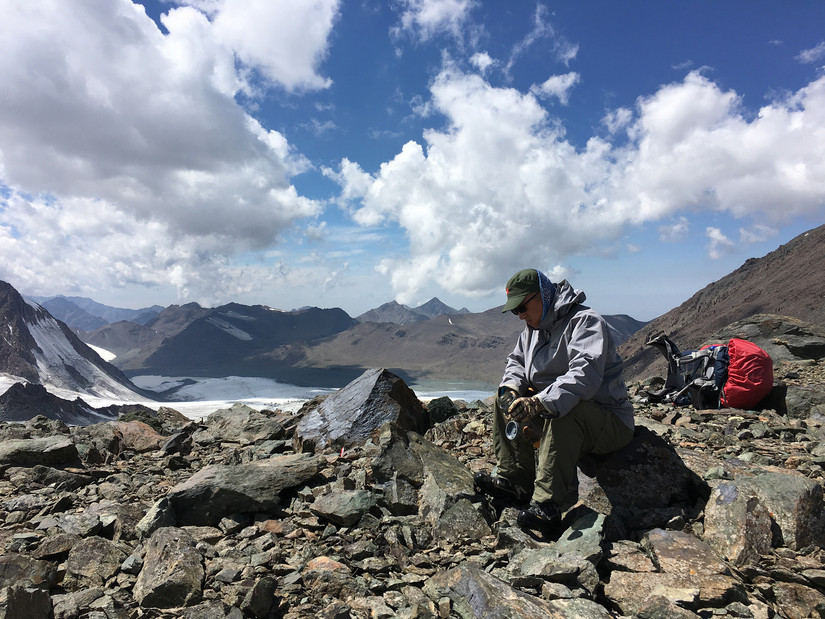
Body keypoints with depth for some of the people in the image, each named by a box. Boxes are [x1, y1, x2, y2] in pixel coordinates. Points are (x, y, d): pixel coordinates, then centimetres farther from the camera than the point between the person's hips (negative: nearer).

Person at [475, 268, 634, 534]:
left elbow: (585, 375, -34)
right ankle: (515, 481, -5)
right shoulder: (534, 327, 10)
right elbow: (516, 362, 19)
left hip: (609, 422, -8)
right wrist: (511, 388, -5)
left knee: (564, 411, -38)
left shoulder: (585, 322, -19)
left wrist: (539, 403, -45)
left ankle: (548, 504, -36)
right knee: (506, 401, -1)